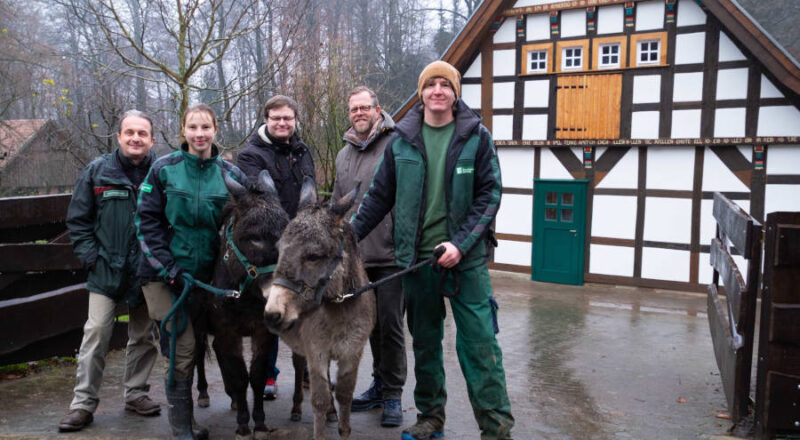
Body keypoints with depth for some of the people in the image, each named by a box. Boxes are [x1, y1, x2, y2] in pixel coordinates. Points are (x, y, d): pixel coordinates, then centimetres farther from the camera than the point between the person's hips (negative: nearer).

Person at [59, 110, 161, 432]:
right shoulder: (97, 172, 0)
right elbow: (78, 219, 4)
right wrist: (90, 256, -5)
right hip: (106, 270, -1)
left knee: (144, 336, 11)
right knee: (96, 333, -2)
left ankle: (136, 393, 27)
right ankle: (83, 403, 8)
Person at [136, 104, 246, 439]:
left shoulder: (231, 175, 0)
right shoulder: (164, 169, -5)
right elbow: (146, 221, -5)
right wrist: (168, 268, -13)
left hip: (205, 274, 3)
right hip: (164, 274, -3)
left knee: (188, 345, 14)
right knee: (183, 345, -6)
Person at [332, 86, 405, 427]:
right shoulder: (343, 155, 16)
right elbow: (337, 205, 23)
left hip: (390, 255, -6)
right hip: (357, 256, 7)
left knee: (390, 324, -1)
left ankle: (392, 394, 12)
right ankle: (380, 384, 30)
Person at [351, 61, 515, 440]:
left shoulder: (476, 137, -2)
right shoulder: (402, 140, 4)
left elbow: (490, 194, -3)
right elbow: (379, 196, 10)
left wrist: (461, 244, -13)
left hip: (466, 258, -2)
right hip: (416, 257, 3)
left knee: (479, 344, -2)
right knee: (425, 342, 14)